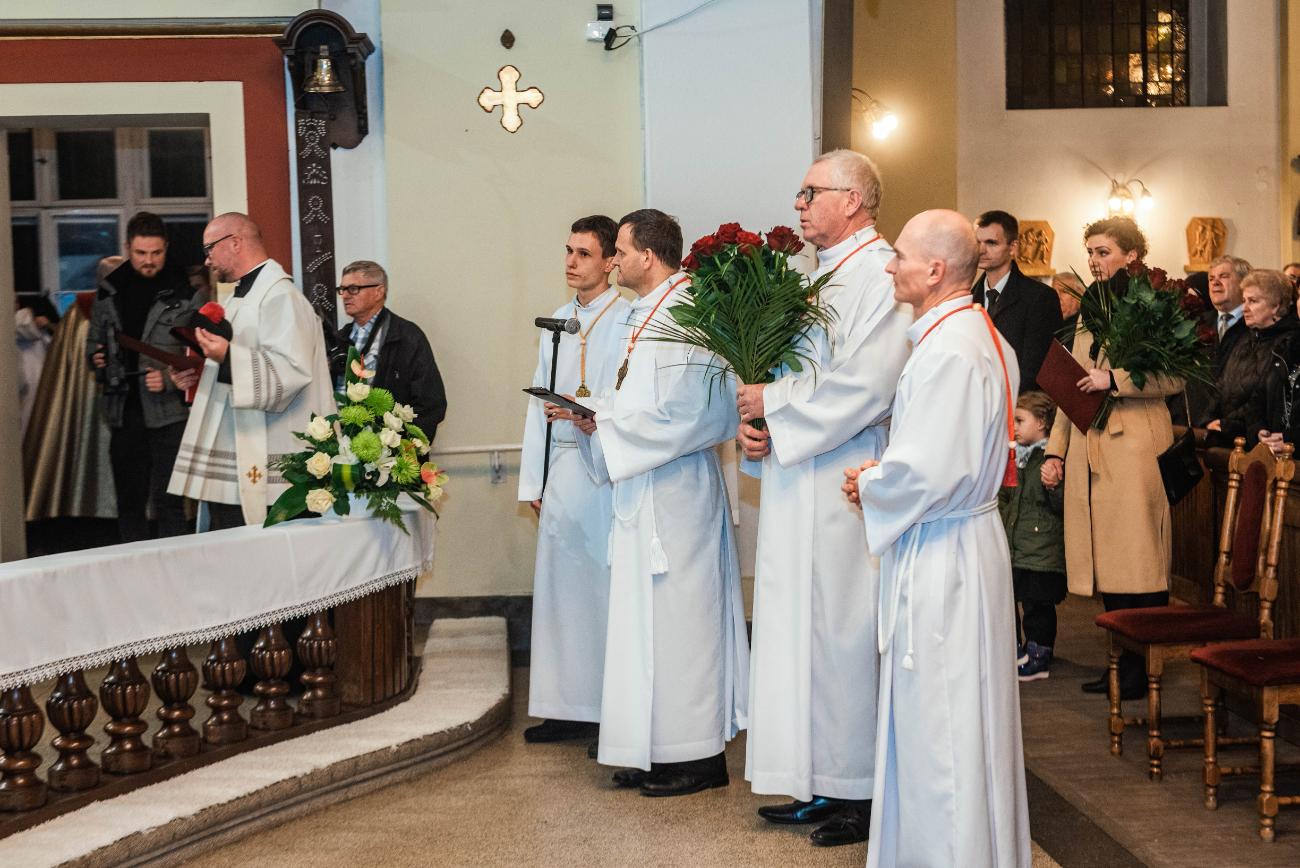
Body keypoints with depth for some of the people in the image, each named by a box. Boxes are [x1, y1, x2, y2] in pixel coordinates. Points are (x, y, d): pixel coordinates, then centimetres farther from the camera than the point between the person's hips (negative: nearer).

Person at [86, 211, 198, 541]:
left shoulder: (185, 292, -4)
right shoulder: (109, 291, 10)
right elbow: (94, 339, 23)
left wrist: (169, 378, -20)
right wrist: (95, 358, 1)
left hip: (169, 410, -5)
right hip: (123, 411, 5)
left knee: (168, 501, -6)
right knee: (129, 501, 11)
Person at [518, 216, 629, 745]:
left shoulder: (629, 320, -5)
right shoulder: (556, 322, 17)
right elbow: (539, 403, 17)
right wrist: (533, 480, 14)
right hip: (562, 472, 7)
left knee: (608, 587, -3)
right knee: (561, 586, 8)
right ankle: (569, 707, 15)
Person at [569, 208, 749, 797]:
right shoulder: (649, 314, 16)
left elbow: (684, 412, -22)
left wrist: (605, 423, -15)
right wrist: (596, 416, 5)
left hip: (673, 492, -10)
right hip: (644, 492, 10)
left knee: (677, 617, -4)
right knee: (651, 617, 12)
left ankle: (696, 757, 4)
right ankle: (659, 753, 20)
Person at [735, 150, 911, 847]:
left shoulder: (879, 277, -13)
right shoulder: (814, 275, 16)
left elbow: (865, 386, -23)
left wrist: (773, 405, -13)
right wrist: (751, 426, 1)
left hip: (843, 489, -9)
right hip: (796, 486, 9)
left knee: (840, 630, -2)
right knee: (801, 628, 12)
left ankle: (861, 793, 9)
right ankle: (817, 784, 21)